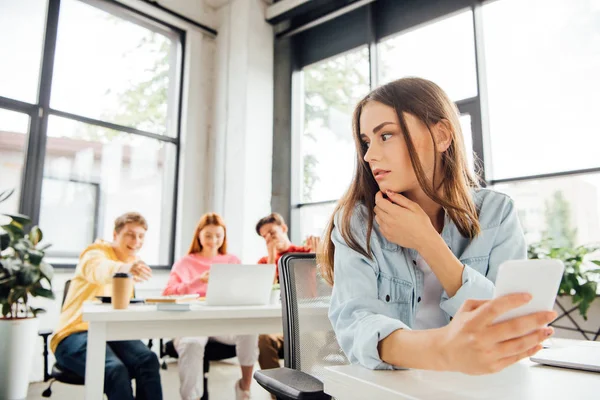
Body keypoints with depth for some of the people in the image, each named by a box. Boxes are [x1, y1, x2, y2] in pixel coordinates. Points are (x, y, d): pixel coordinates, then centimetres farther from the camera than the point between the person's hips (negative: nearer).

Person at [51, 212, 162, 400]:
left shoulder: (133, 262, 15)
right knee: (115, 369, -34)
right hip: (75, 334, -5)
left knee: (148, 359, -26)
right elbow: (98, 269, -33)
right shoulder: (96, 252, -6)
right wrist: (125, 268, -54)